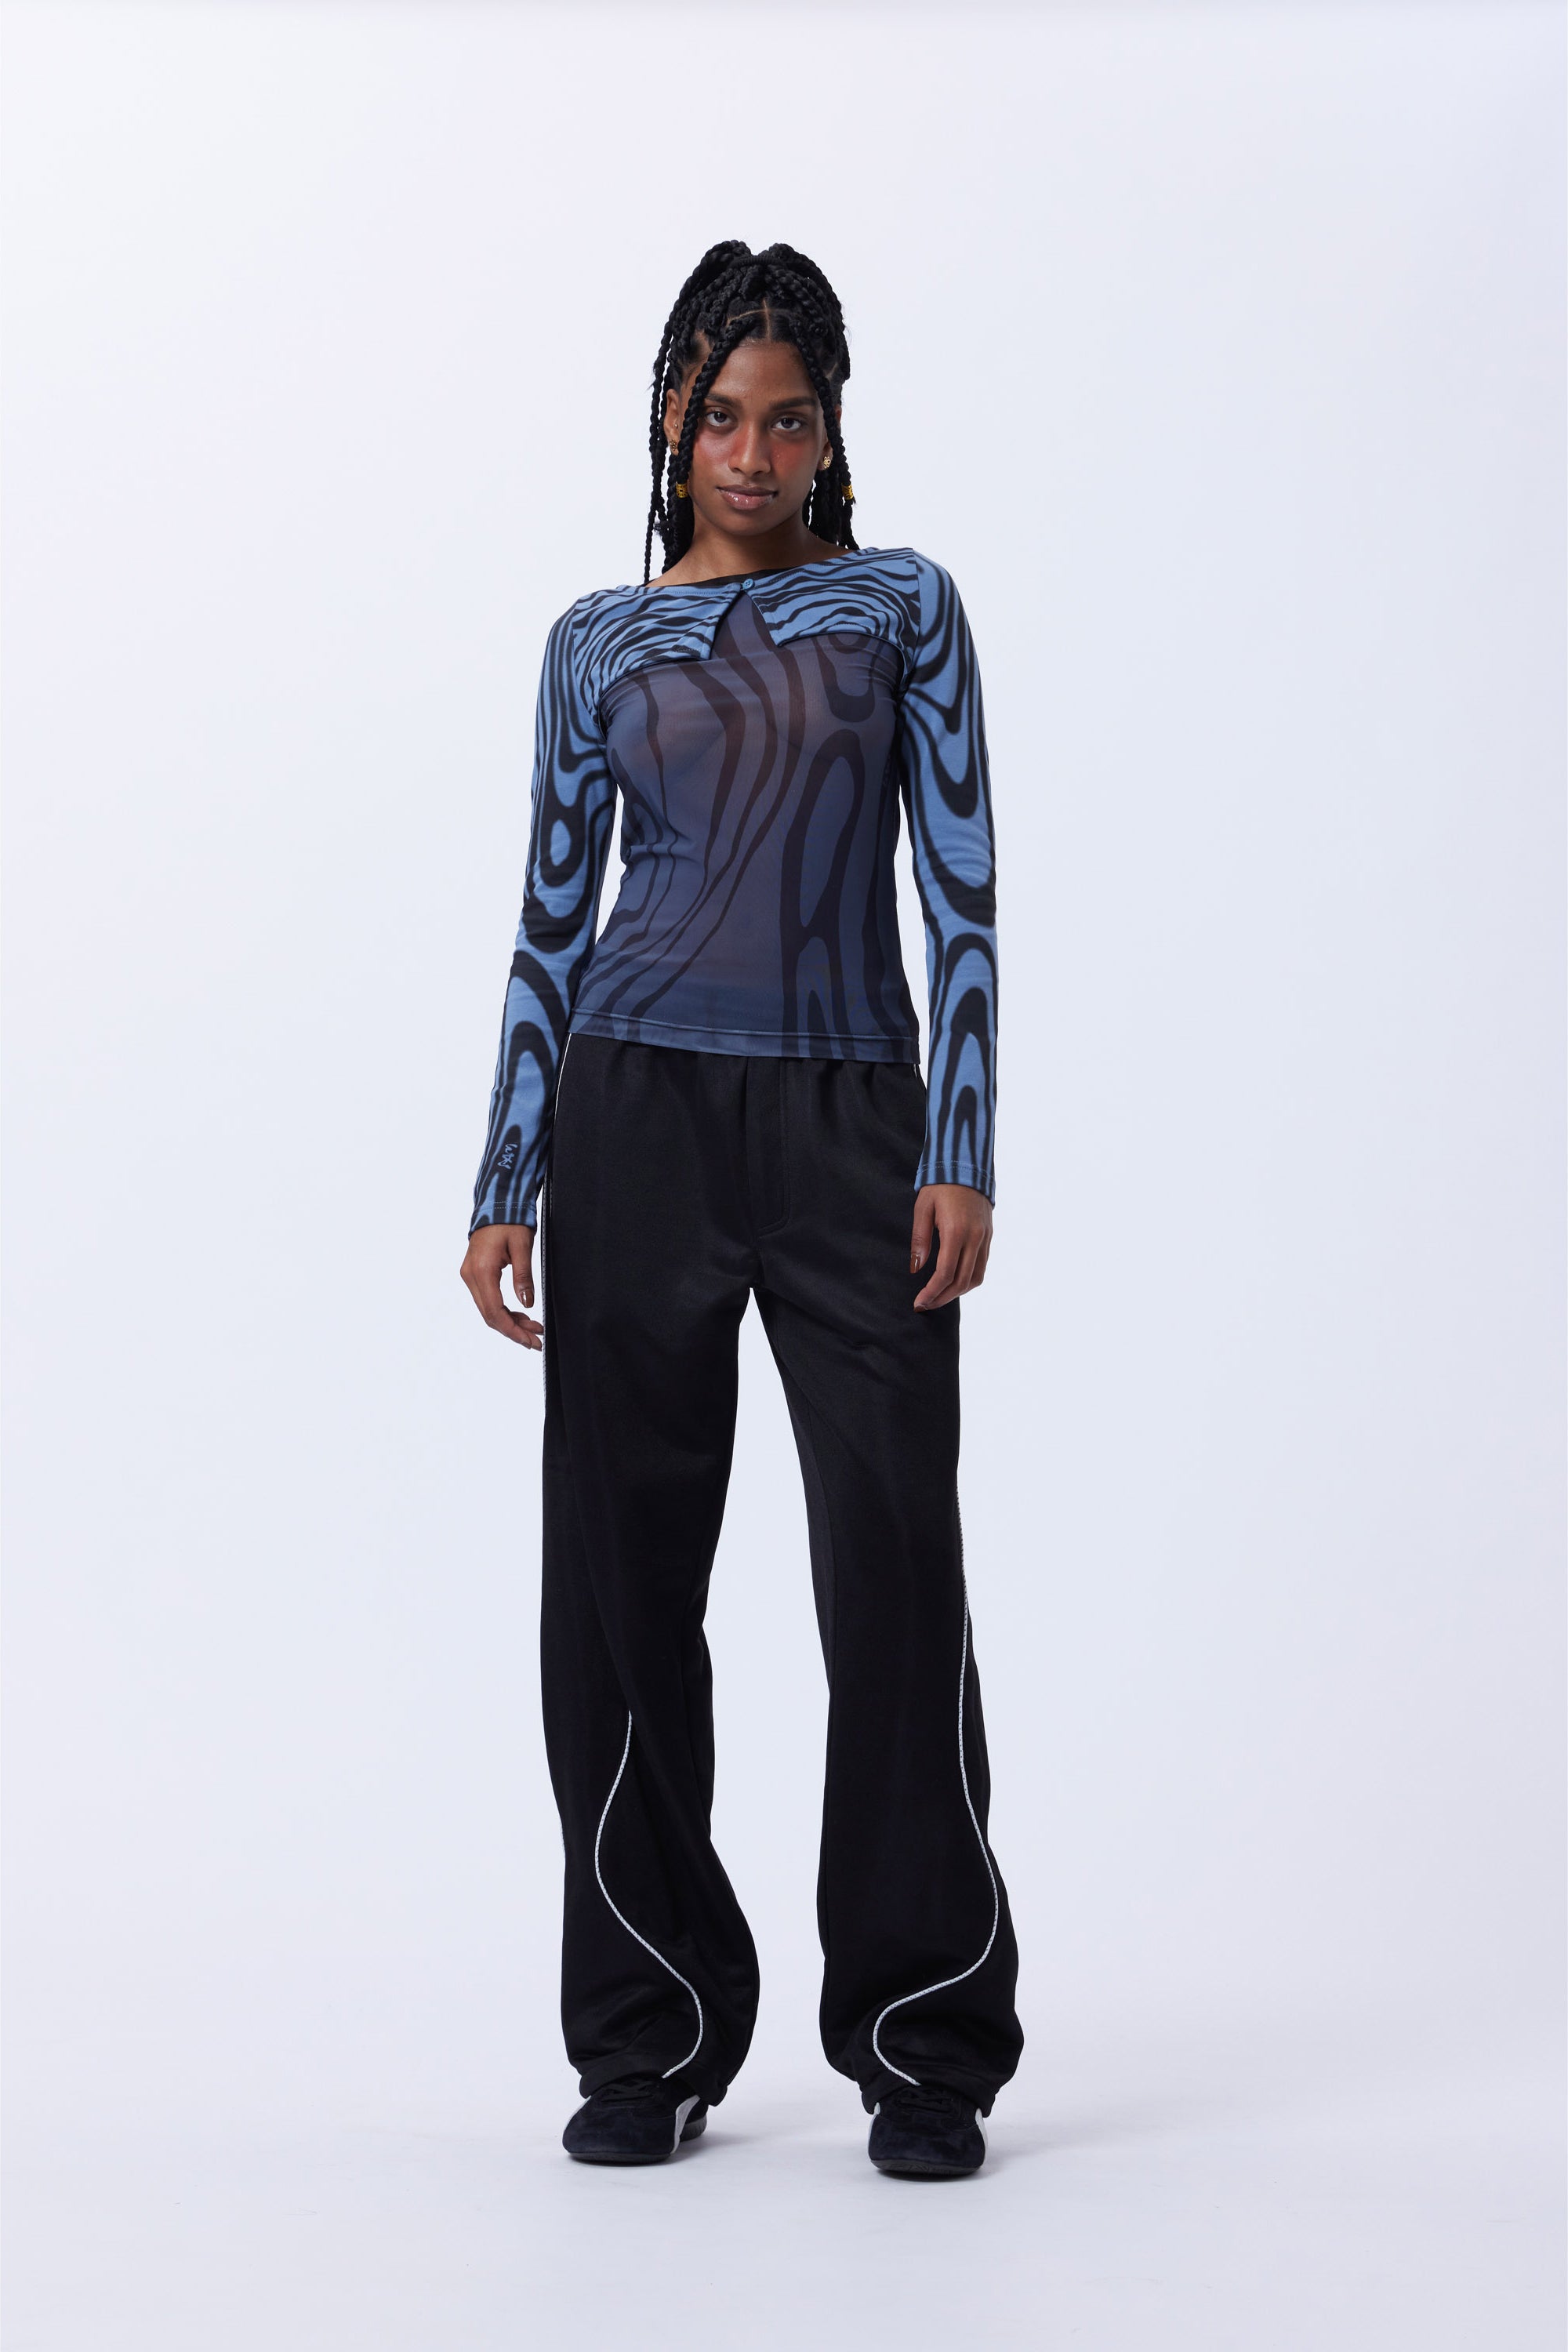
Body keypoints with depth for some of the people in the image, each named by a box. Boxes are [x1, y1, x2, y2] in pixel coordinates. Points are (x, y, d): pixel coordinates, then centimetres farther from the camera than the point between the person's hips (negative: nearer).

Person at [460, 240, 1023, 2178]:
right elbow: (552, 927, 10)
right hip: (641, 1113, 1)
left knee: (896, 1568, -4)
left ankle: (923, 2039, 8)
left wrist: (961, 1157, -9)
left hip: (851, 1125, -1)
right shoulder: (599, 643, 10)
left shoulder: (904, 607, 7)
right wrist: (509, 1190, 3)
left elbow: (960, 893, 1)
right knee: (625, 1576, 2)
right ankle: (655, 2038, 15)